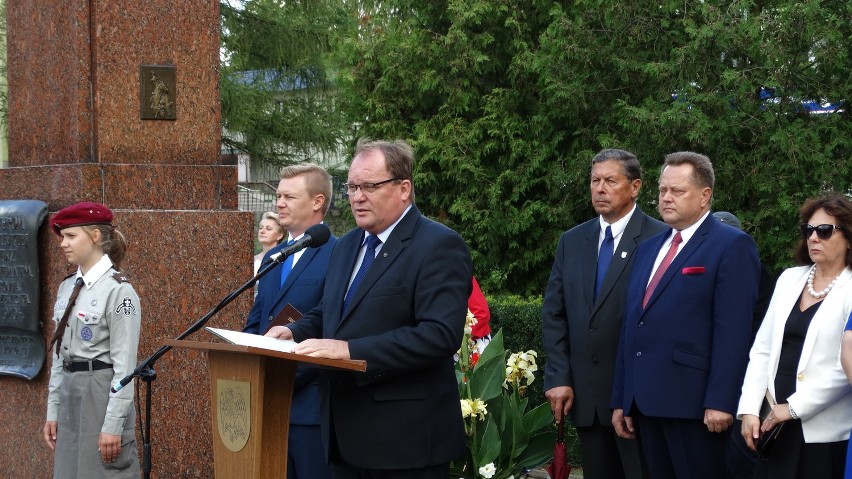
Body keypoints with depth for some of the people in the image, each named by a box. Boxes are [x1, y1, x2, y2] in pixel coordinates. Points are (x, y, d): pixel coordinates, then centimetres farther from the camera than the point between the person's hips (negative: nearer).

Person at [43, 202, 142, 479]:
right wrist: (52, 412, 12)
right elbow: (59, 355, 15)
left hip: (102, 395, -8)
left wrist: (113, 425, -17)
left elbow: (125, 364, -14)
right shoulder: (67, 288, 11)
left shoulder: (118, 290, -11)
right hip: (69, 394, 8)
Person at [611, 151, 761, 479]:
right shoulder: (647, 249, 20)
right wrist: (621, 400, 14)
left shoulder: (732, 246, -4)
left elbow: (732, 330, -13)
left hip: (694, 402, -7)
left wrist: (720, 402, -20)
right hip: (645, 401, 7)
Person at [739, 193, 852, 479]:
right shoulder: (789, 279, 11)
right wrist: (750, 408, 0)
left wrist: (794, 407, -14)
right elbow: (762, 349, 10)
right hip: (774, 424, 5)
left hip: (824, 432, -5)